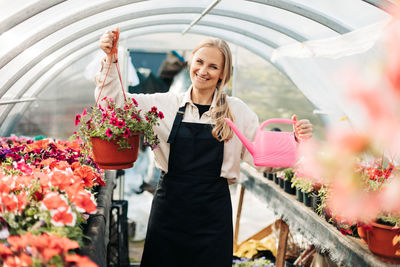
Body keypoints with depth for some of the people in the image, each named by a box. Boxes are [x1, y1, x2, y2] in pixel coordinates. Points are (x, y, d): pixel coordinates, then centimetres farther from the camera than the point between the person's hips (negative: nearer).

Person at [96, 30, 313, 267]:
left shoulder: (236, 110, 3)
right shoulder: (166, 104, 3)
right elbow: (116, 102, 0)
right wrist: (111, 60, -10)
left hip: (213, 212, 0)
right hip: (170, 206, 1)